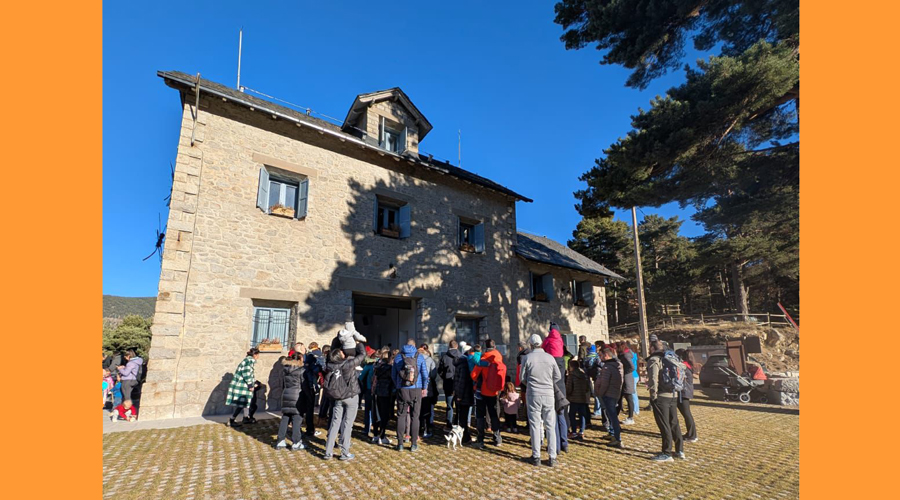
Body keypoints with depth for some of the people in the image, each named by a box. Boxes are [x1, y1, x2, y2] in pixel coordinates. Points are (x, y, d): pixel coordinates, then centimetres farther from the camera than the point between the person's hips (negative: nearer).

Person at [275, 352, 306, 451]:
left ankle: (280, 441, 18)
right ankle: (296, 443, 5)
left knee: (285, 419, 14)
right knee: (297, 419, 1)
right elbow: (304, 384, -9)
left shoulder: (285, 368, 8)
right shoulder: (301, 369, -10)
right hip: (297, 396, -6)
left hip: (286, 395, 6)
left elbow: (283, 381, 13)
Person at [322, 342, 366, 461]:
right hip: (351, 397, -4)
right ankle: (345, 453, 6)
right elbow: (362, 354, -6)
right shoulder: (349, 363, -18)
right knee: (347, 424, 1)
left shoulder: (330, 366, -7)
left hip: (338, 398, 4)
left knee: (334, 423, 10)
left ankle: (328, 452, 12)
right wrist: (358, 343, 9)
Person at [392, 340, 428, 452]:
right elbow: (425, 374, 1)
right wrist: (425, 388, 11)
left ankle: (400, 443, 11)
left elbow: (393, 374, 9)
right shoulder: (419, 356, -1)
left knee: (401, 416, 9)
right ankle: (414, 444, 10)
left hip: (402, 389, 1)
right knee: (415, 416, 6)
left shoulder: (398, 357, 3)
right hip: (416, 389, -1)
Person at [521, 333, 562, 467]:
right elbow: (558, 377, 6)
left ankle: (536, 457, 12)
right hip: (548, 394, 2)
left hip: (533, 394, -1)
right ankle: (552, 458, 11)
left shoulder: (527, 358, -7)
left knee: (535, 425, 7)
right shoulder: (550, 357, -1)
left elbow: (523, 378, 0)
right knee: (550, 426, 9)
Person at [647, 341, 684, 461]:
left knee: (664, 425, -1)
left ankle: (667, 454, 4)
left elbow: (653, 379, -19)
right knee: (674, 423, 17)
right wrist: (676, 389, 14)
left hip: (661, 397, -8)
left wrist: (653, 394, -11)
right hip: (673, 395, 8)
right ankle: (680, 450, 25)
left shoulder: (654, 360, -11)